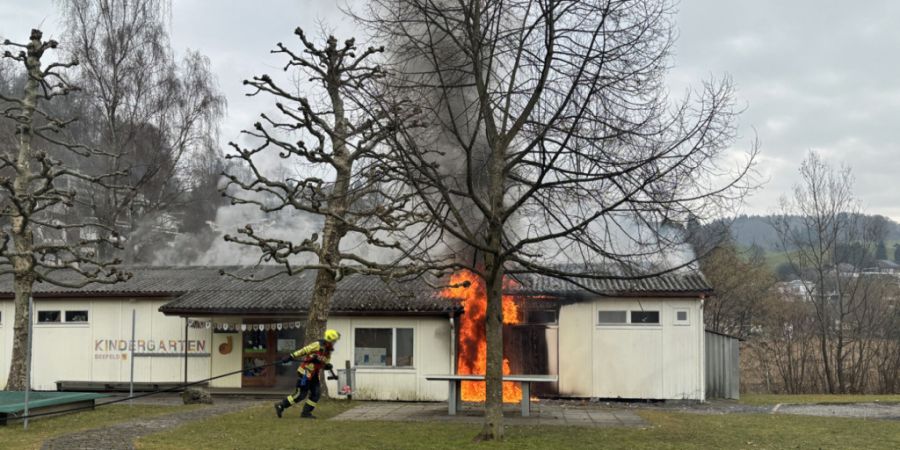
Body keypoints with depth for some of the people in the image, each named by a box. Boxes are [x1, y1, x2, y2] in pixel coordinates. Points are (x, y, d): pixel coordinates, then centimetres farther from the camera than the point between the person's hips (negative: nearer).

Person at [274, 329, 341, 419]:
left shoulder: (328, 351, 10)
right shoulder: (318, 345, -16)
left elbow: (324, 364, 16)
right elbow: (304, 350, -16)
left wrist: (327, 366, -8)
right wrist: (290, 357, -19)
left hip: (314, 374, 9)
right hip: (305, 372, -9)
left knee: (316, 393, 0)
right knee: (301, 394, -7)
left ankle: (306, 412, 7)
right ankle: (280, 406, 4)